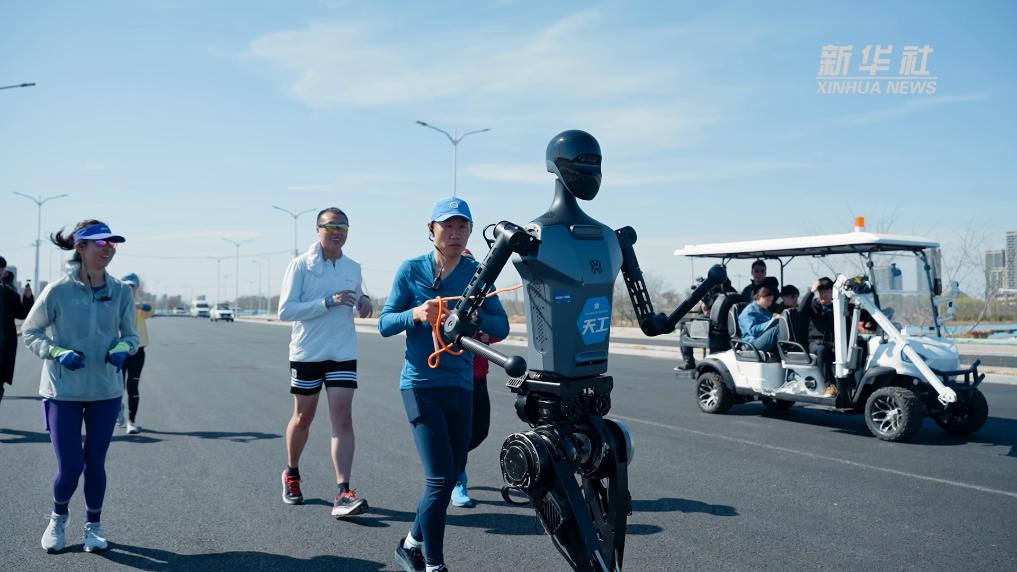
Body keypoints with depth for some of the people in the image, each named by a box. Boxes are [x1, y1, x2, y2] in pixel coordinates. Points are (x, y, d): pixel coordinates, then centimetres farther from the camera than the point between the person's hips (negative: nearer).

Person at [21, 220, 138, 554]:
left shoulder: (121, 292, -3)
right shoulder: (58, 291, -11)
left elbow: (130, 335, 9)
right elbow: (29, 331, 0)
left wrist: (122, 349, -13)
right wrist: (58, 353, -16)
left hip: (106, 391, 2)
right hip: (63, 392, -2)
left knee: (95, 464, 10)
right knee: (69, 468, -1)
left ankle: (93, 525, 32)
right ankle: (58, 516, 32)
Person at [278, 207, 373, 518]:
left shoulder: (353, 267, 6)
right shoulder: (301, 265, -7)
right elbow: (285, 310, -13)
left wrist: (364, 302, -2)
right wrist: (328, 302, -23)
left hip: (343, 353, 2)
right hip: (306, 352, -2)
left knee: (342, 419, -9)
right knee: (303, 417, 13)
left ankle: (343, 493, -11)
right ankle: (291, 474, 38)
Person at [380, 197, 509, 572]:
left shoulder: (477, 273, 4)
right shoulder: (411, 270, -3)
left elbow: (501, 327, 1)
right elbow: (384, 324, -3)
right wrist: (417, 314, -22)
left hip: (461, 386, 4)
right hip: (421, 384, -4)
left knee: (453, 472, 12)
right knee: (440, 477, -11)